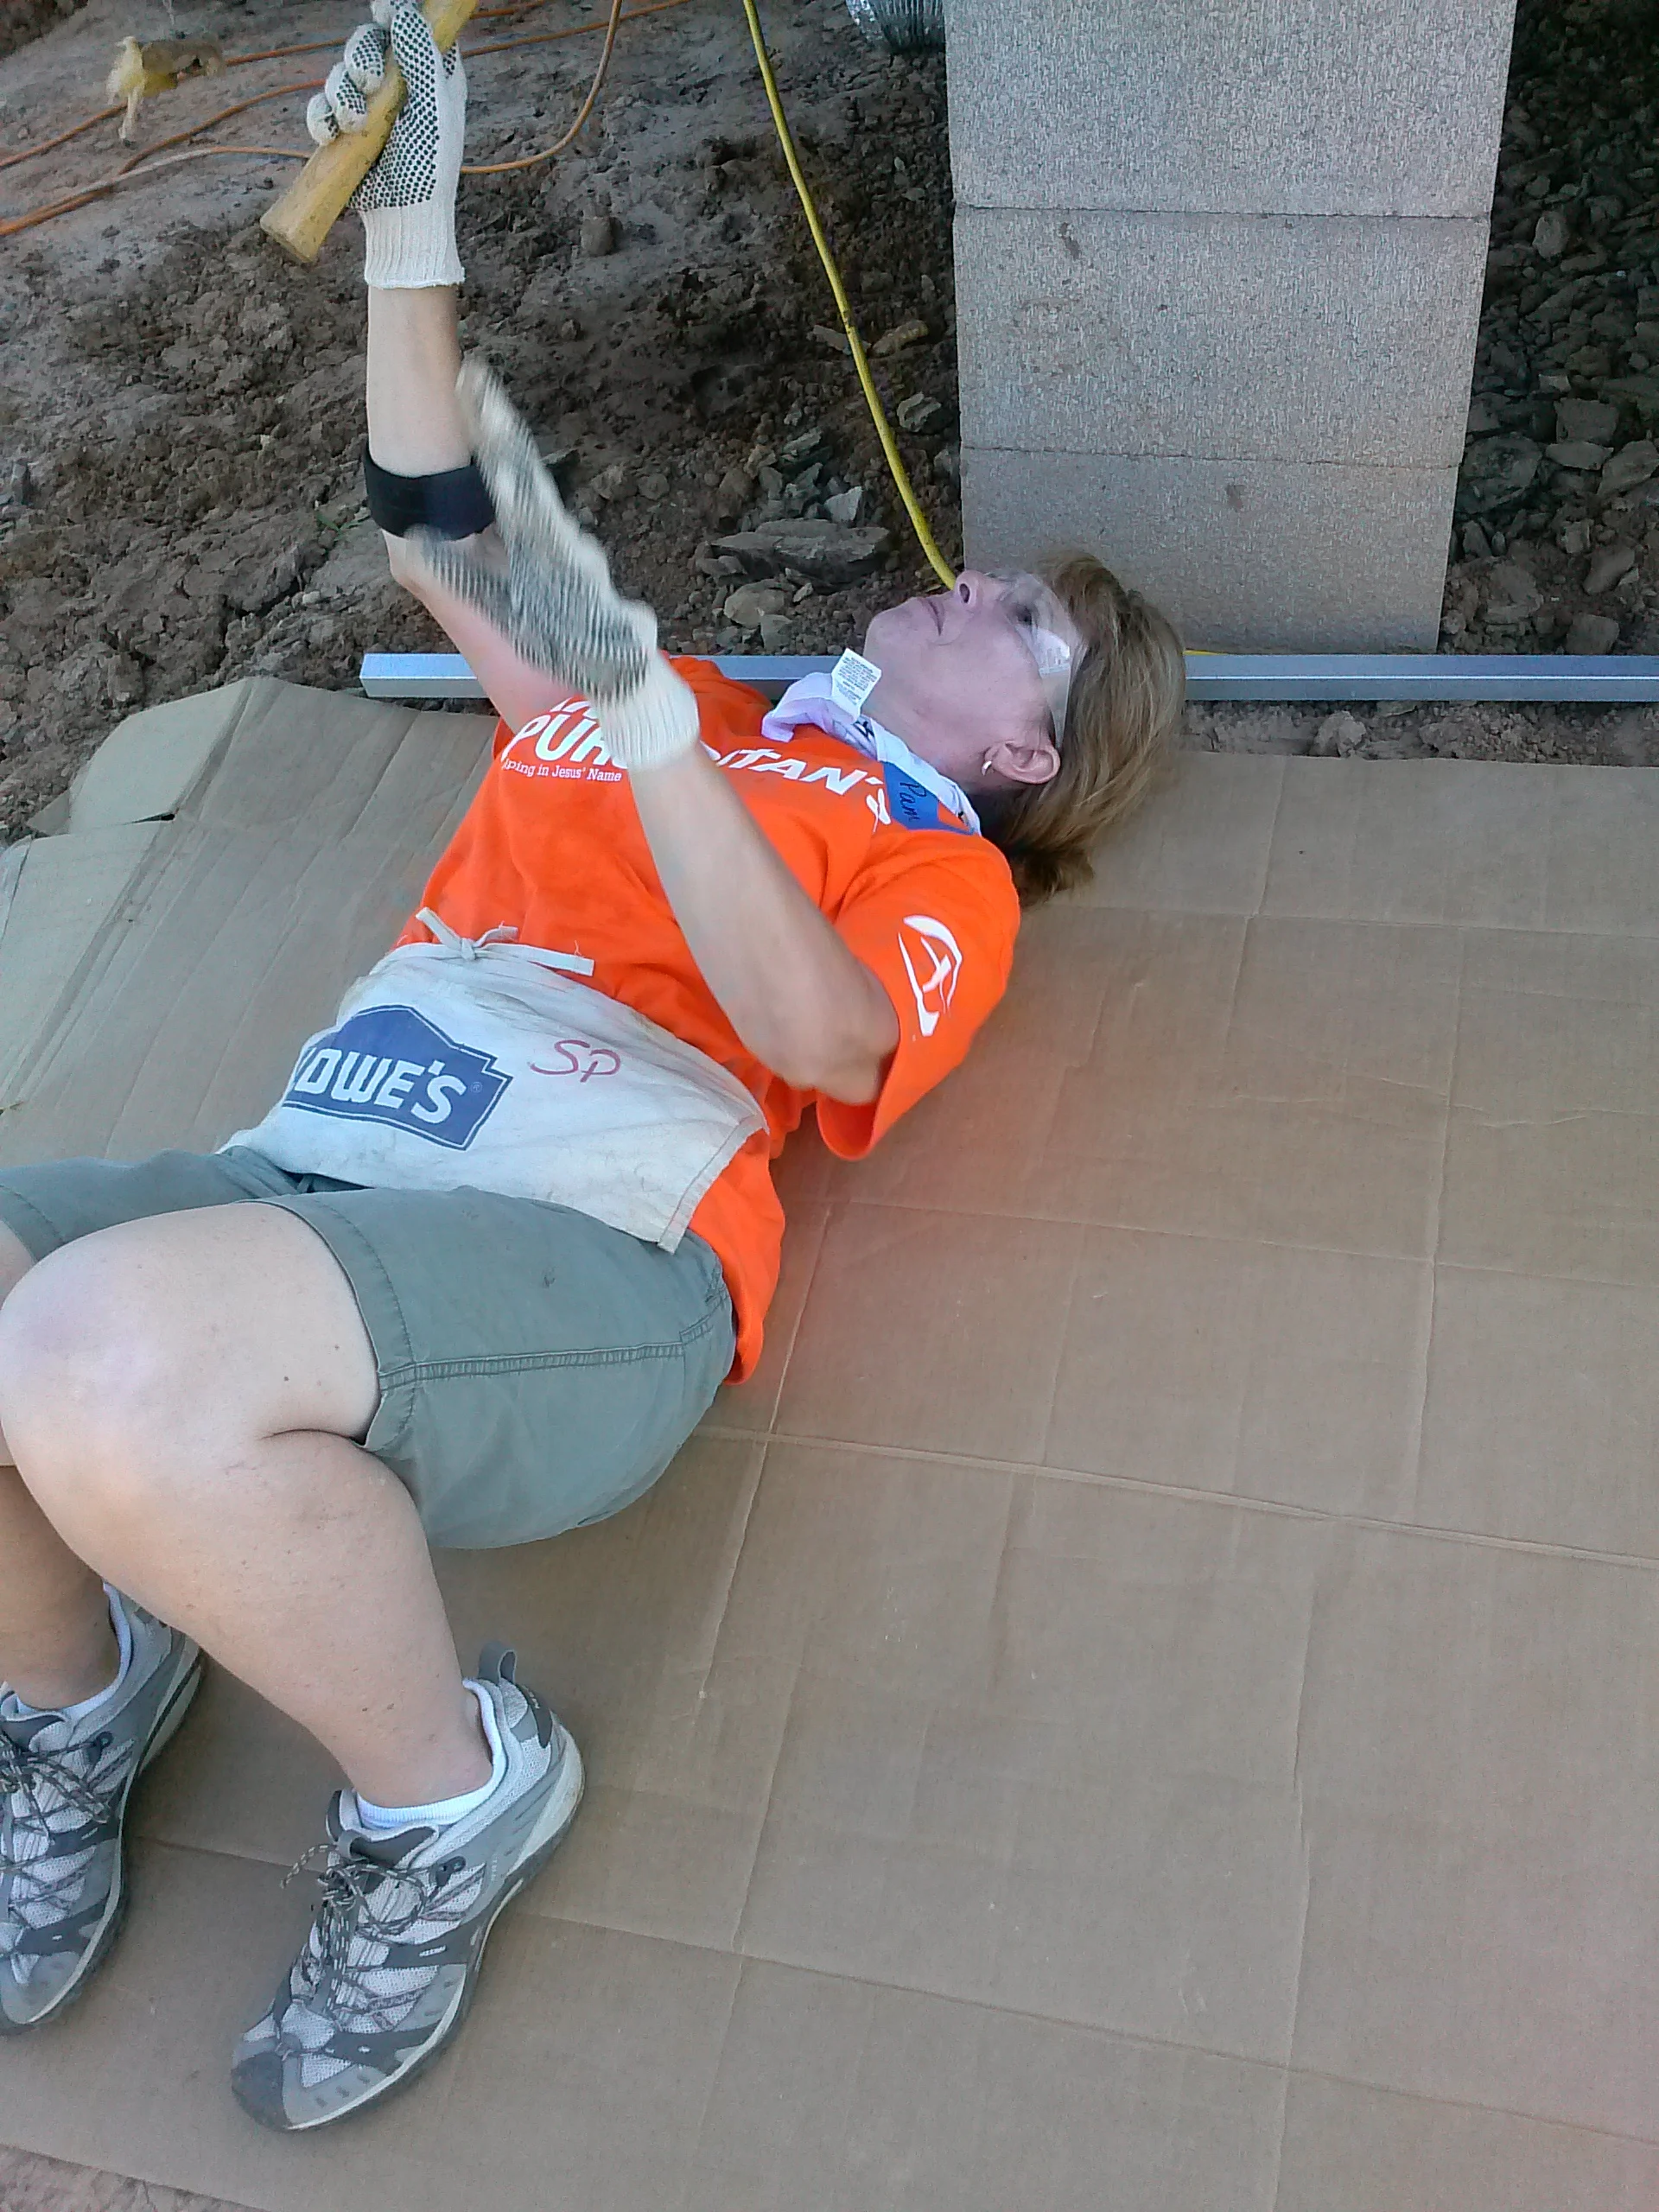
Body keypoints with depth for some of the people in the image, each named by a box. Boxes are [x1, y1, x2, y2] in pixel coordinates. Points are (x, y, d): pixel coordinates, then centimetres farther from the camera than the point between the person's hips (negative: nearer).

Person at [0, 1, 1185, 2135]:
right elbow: (444, 537, 29)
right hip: (295, 1187, 6)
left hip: (588, 1255, -6)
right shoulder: (671, 705, 29)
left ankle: (448, 1790, -9)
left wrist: (639, 710, -20)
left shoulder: (942, 860, 12)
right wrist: (409, 234, 18)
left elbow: (821, 1037, -10)